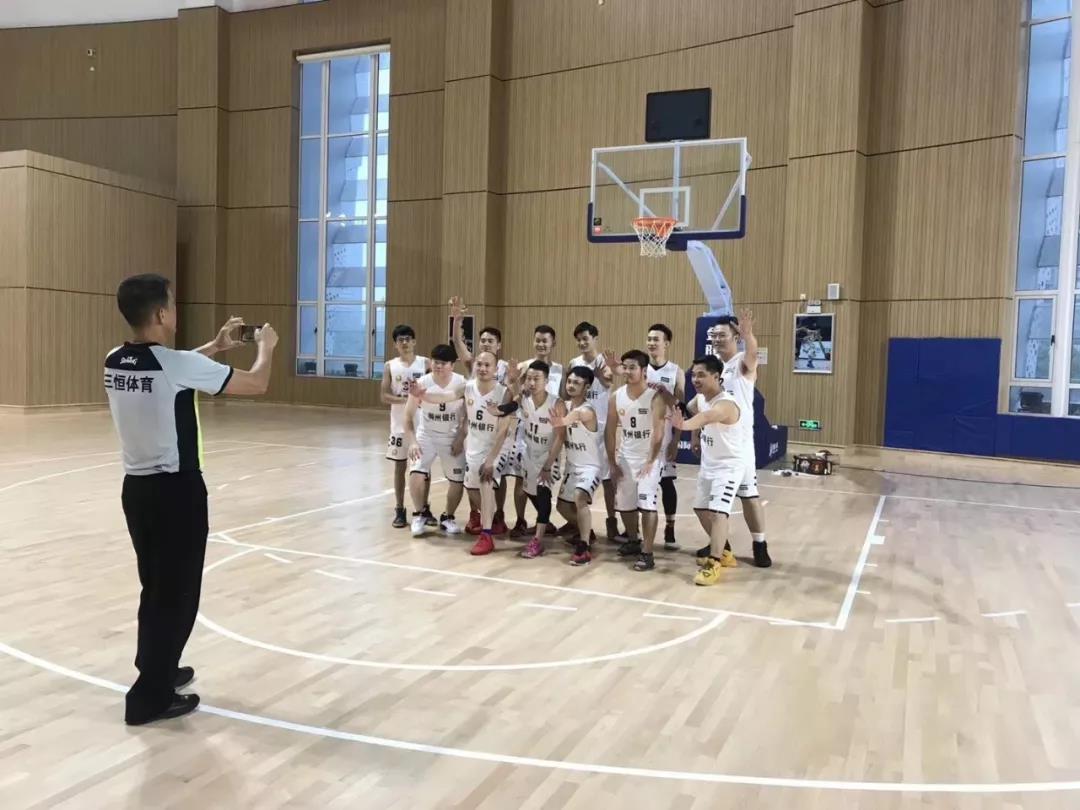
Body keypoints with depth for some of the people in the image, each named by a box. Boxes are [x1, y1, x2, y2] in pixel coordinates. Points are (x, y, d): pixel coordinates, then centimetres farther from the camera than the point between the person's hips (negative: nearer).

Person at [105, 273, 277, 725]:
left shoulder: (115, 362, 2)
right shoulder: (177, 364, -19)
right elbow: (256, 384, -11)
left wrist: (216, 347, 28)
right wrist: (266, 347, 9)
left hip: (136, 488, 8)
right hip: (176, 491, -8)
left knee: (156, 589, 22)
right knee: (176, 593, 5)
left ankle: (157, 671, 37)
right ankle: (150, 698, 13)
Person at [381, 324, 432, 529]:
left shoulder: (425, 363, -1)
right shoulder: (390, 366, 1)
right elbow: (384, 396, -5)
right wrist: (404, 399, -19)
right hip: (400, 424, 0)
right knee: (400, 466, 6)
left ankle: (425, 509, 18)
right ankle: (400, 511, 15)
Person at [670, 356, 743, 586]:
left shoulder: (726, 404, -31)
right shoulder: (700, 398, -3)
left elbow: (707, 417, -54)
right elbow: (692, 412, 21)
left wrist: (684, 425, -71)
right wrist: (696, 437, 8)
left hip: (729, 467, -10)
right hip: (708, 465, 10)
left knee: (718, 511, -22)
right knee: (701, 509, 18)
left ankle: (714, 565, -22)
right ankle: (722, 551, 35)